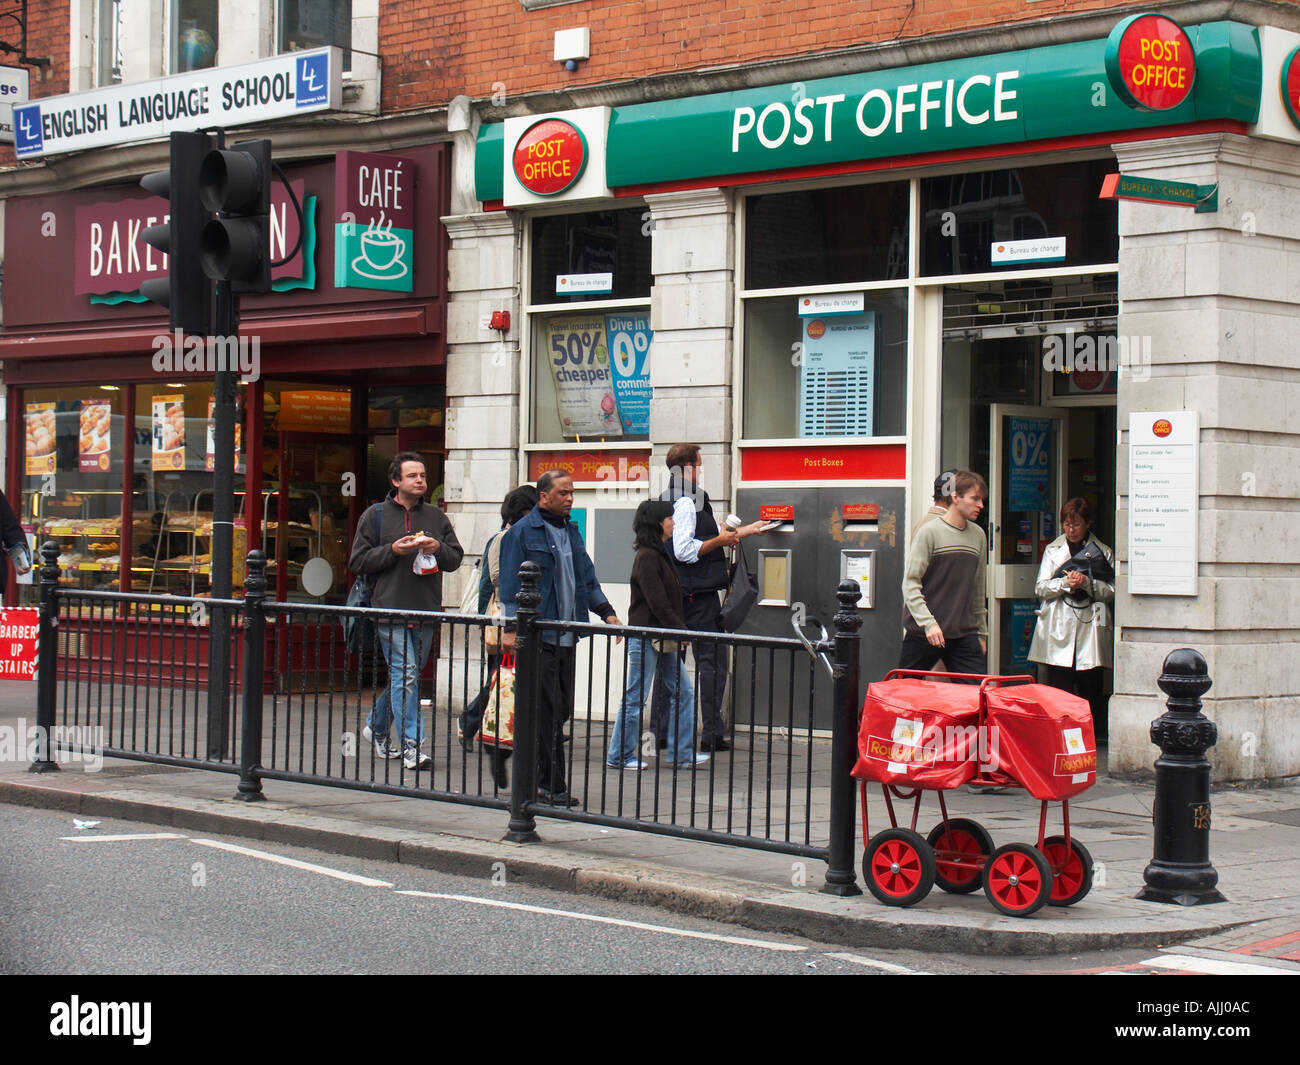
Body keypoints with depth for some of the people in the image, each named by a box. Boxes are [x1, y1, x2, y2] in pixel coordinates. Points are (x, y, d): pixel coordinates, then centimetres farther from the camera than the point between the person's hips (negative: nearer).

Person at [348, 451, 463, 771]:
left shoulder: (436, 516, 13)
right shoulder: (375, 516, 3)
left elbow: (455, 558, 14)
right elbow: (358, 562, 0)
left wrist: (438, 548, -7)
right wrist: (392, 550, -13)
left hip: (426, 610, 4)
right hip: (391, 609, -4)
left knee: (406, 675, 12)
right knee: (404, 673, -11)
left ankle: (376, 727, 33)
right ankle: (411, 746, -12)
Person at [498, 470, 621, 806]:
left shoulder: (571, 532, 18)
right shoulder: (522, 533, -4)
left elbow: (587, 577, 24)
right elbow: (511, 584, -7)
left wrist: (605, 611, 12)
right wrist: (511, 627, -13)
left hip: (566, 635, 7)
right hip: (538, 634, -7)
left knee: (561, 710, 6)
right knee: (548, 712, -8)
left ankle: (543, 780, 13)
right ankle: (551, 786, -4)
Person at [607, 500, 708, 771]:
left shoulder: (661, 554, 15)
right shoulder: (646, 557, -15)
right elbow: (657, 603, -19)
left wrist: (680, 631, 10)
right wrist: (681, 630, -15)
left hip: (664, 639, 10)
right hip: (645, 638, -10)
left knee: (683, 693, 8)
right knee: (635, 698, -2)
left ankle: (682, 752, 12)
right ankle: (619, 756, 7)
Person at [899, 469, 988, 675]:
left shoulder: (978, 536, 12)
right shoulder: (929, 532, -6)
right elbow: (910, 583, -11)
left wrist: (982, 632, 20)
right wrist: (928, 623, -20)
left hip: (964, 635, 5)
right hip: (923, 635, -5)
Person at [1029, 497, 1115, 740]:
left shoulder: (1103, 553, 11)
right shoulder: (1052, 550, 15)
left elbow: (1111, 592, 4)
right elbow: (1041, 588, 7)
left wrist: (1087, 583, -12)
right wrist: (1066, 583, -10)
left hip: (1090, 628, -1)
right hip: (1058, 629, 1)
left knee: (1090, 686, -3)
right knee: (1058, 686, -3)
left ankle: (1096, 736, 2)